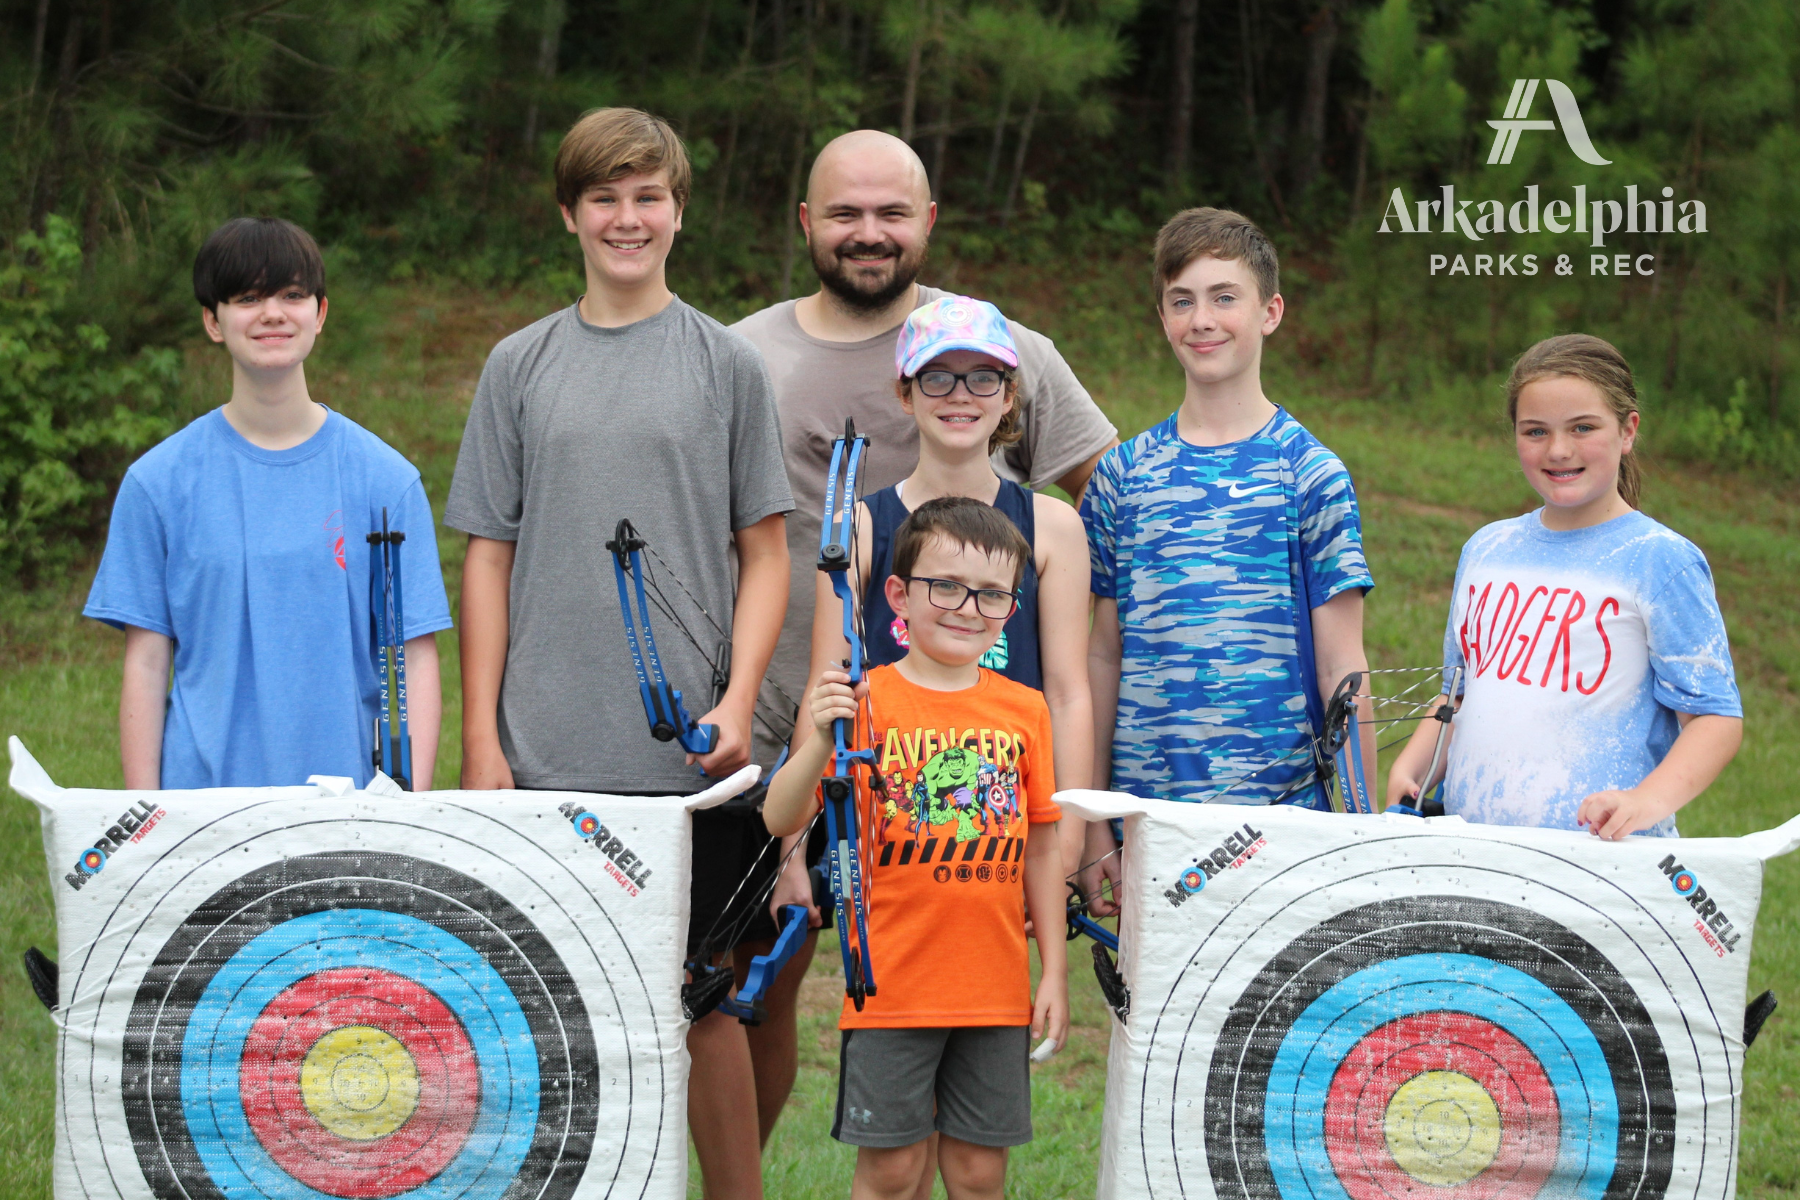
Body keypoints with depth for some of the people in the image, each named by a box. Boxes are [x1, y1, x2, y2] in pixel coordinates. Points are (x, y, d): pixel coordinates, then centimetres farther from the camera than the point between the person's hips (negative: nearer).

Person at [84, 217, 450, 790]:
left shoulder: (387, 478, 2)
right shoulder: (159, 481, 3)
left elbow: (415, 659, 1)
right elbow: (147, 663, 3)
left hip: (346, 801, 0)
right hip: (202, 799, 0)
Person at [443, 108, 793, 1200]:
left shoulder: (728, 364, 6)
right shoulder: (521, 368, 9)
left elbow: (765, 555, 6)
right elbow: (489, 558, 9)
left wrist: (737, 702, -8)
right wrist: (481, 737, 2)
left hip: (690, 750, -1)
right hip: (546, 752, 1)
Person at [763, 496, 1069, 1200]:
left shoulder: (1024, 710, 5)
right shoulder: (866, 701, -5)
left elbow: (1039, 849, 11)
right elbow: (780, 821, -10)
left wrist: (1054, 971, 9)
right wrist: (821, 741, -26)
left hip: (996, 989, 3)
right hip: (893, 984, -3)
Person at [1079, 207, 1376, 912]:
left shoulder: (1310, 475, 1)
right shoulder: (1121, 476, 9)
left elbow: (1340, 668, 0)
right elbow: (1104, 655, 10)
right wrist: (1094, 830, 8)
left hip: (1276, 820, -2)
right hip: (1145, 820, 2)